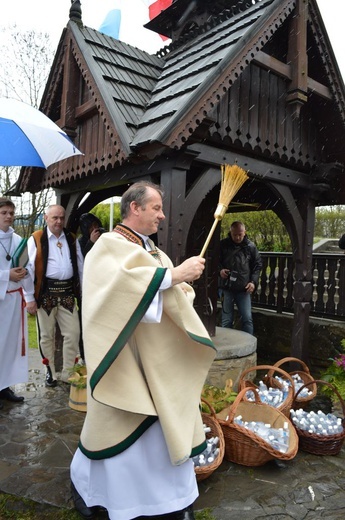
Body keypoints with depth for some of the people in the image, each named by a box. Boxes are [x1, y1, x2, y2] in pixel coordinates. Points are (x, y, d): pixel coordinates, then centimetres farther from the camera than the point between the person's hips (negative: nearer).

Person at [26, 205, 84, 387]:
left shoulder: (72, 239, 9)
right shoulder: (36, 239, -3)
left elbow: (80, 267, 13)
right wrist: (30, 298, -9)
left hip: (68, 292, 3)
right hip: (46, 292, -3)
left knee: (73, 334, 4)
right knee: (46, 335, 10)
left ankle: (68, 373, 19)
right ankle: (50, 372, 29)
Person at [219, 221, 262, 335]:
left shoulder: (251, 246, 2)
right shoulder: (223, 245, 1)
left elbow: (258, 265, 8)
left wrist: (254, 281, -4)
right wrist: (219, 270, -10)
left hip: (244, 289, 0)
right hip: (227, 288, 0)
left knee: (247, 319, 2)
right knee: (226, 320, 8)